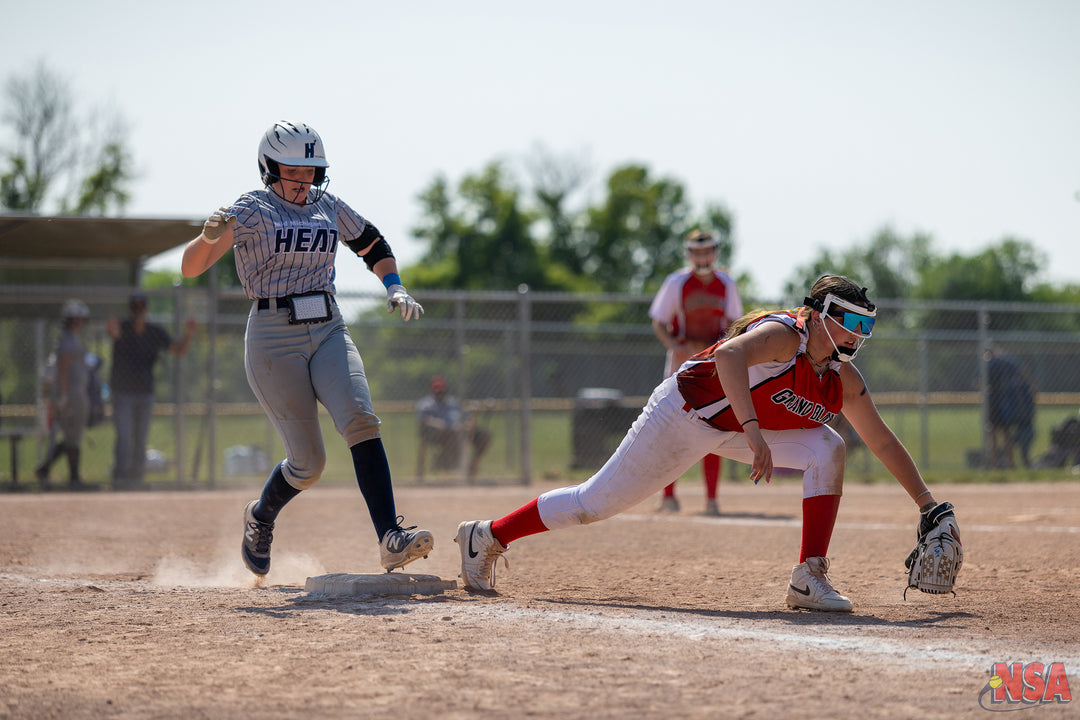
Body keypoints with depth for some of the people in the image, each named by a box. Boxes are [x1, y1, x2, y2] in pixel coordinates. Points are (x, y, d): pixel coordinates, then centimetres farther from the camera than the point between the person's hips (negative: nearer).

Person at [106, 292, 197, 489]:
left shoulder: (156, 332, -1)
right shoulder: (121, 328, -13)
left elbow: (179, 350, -3)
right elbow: (113, 331, -38)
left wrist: (188, 334, -24)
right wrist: (112, 330, -65)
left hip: (145, 393, 3)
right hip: (122, 393, -3)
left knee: (140, 438, 9)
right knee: (123, 435, -14)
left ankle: (136, 476, 21)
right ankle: (119, 478, -17)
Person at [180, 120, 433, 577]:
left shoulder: (327, 207, 10)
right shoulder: (250, 210, -5)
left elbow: (374, 245, 26)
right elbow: (189, 268, -15)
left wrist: (394, 289, 8)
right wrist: (210, 236, -37)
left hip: (329, 332, 4)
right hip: (274, 341, -4)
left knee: (360, 419, -22)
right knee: (308, 461, -4)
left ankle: (390, 539, -31)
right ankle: (261, 517, 29)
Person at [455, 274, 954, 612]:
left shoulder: (844, 379, -6)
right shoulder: (783, 335, -29)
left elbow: (883, 443, 4)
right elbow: (729, 356, -49)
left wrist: (928, 503, 2)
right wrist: (753, 429, -58)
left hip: (738, 430, 7)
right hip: (683, 413, -7)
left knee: (827, 449, -13)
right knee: (596, 503, -3)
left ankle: (809, 579, -14)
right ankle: (488, 536, 16)